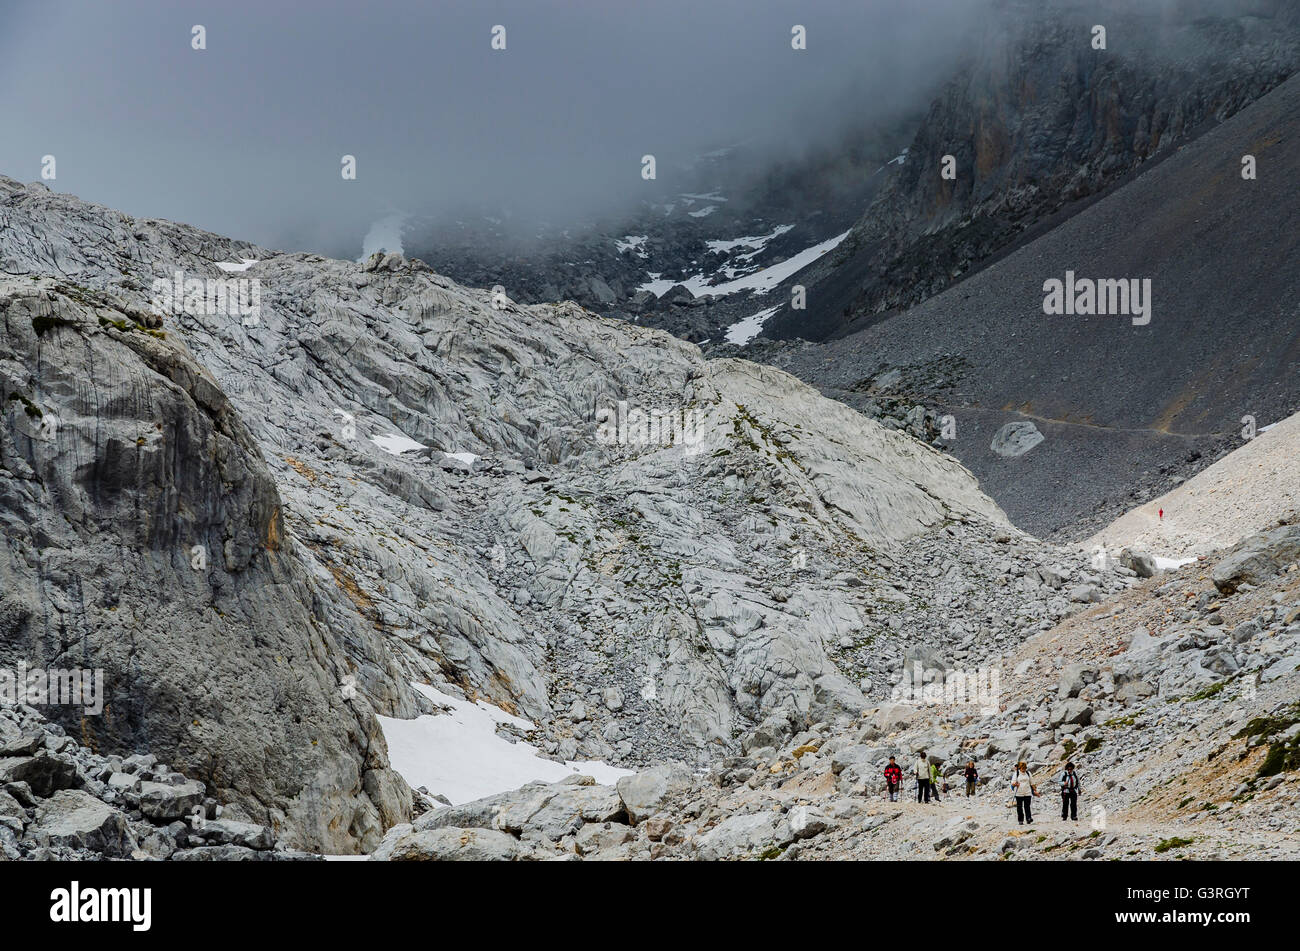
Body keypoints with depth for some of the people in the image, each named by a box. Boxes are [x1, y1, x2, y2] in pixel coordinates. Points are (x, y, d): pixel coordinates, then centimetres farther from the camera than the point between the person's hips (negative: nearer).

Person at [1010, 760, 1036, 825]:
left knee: (1027, 806, -8)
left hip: (1027, 793, 1)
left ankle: (1029, 819, -12)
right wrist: (1015, 784, -28)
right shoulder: (1016, 774, 0)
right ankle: (1020, 821, 8)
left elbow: (1032, 783, 17)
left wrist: (1035, 790, 18)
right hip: (1019, 793, -1)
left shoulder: (1028, 773, 9)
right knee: (1019, 807, 2)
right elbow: (1012, 783, -5)